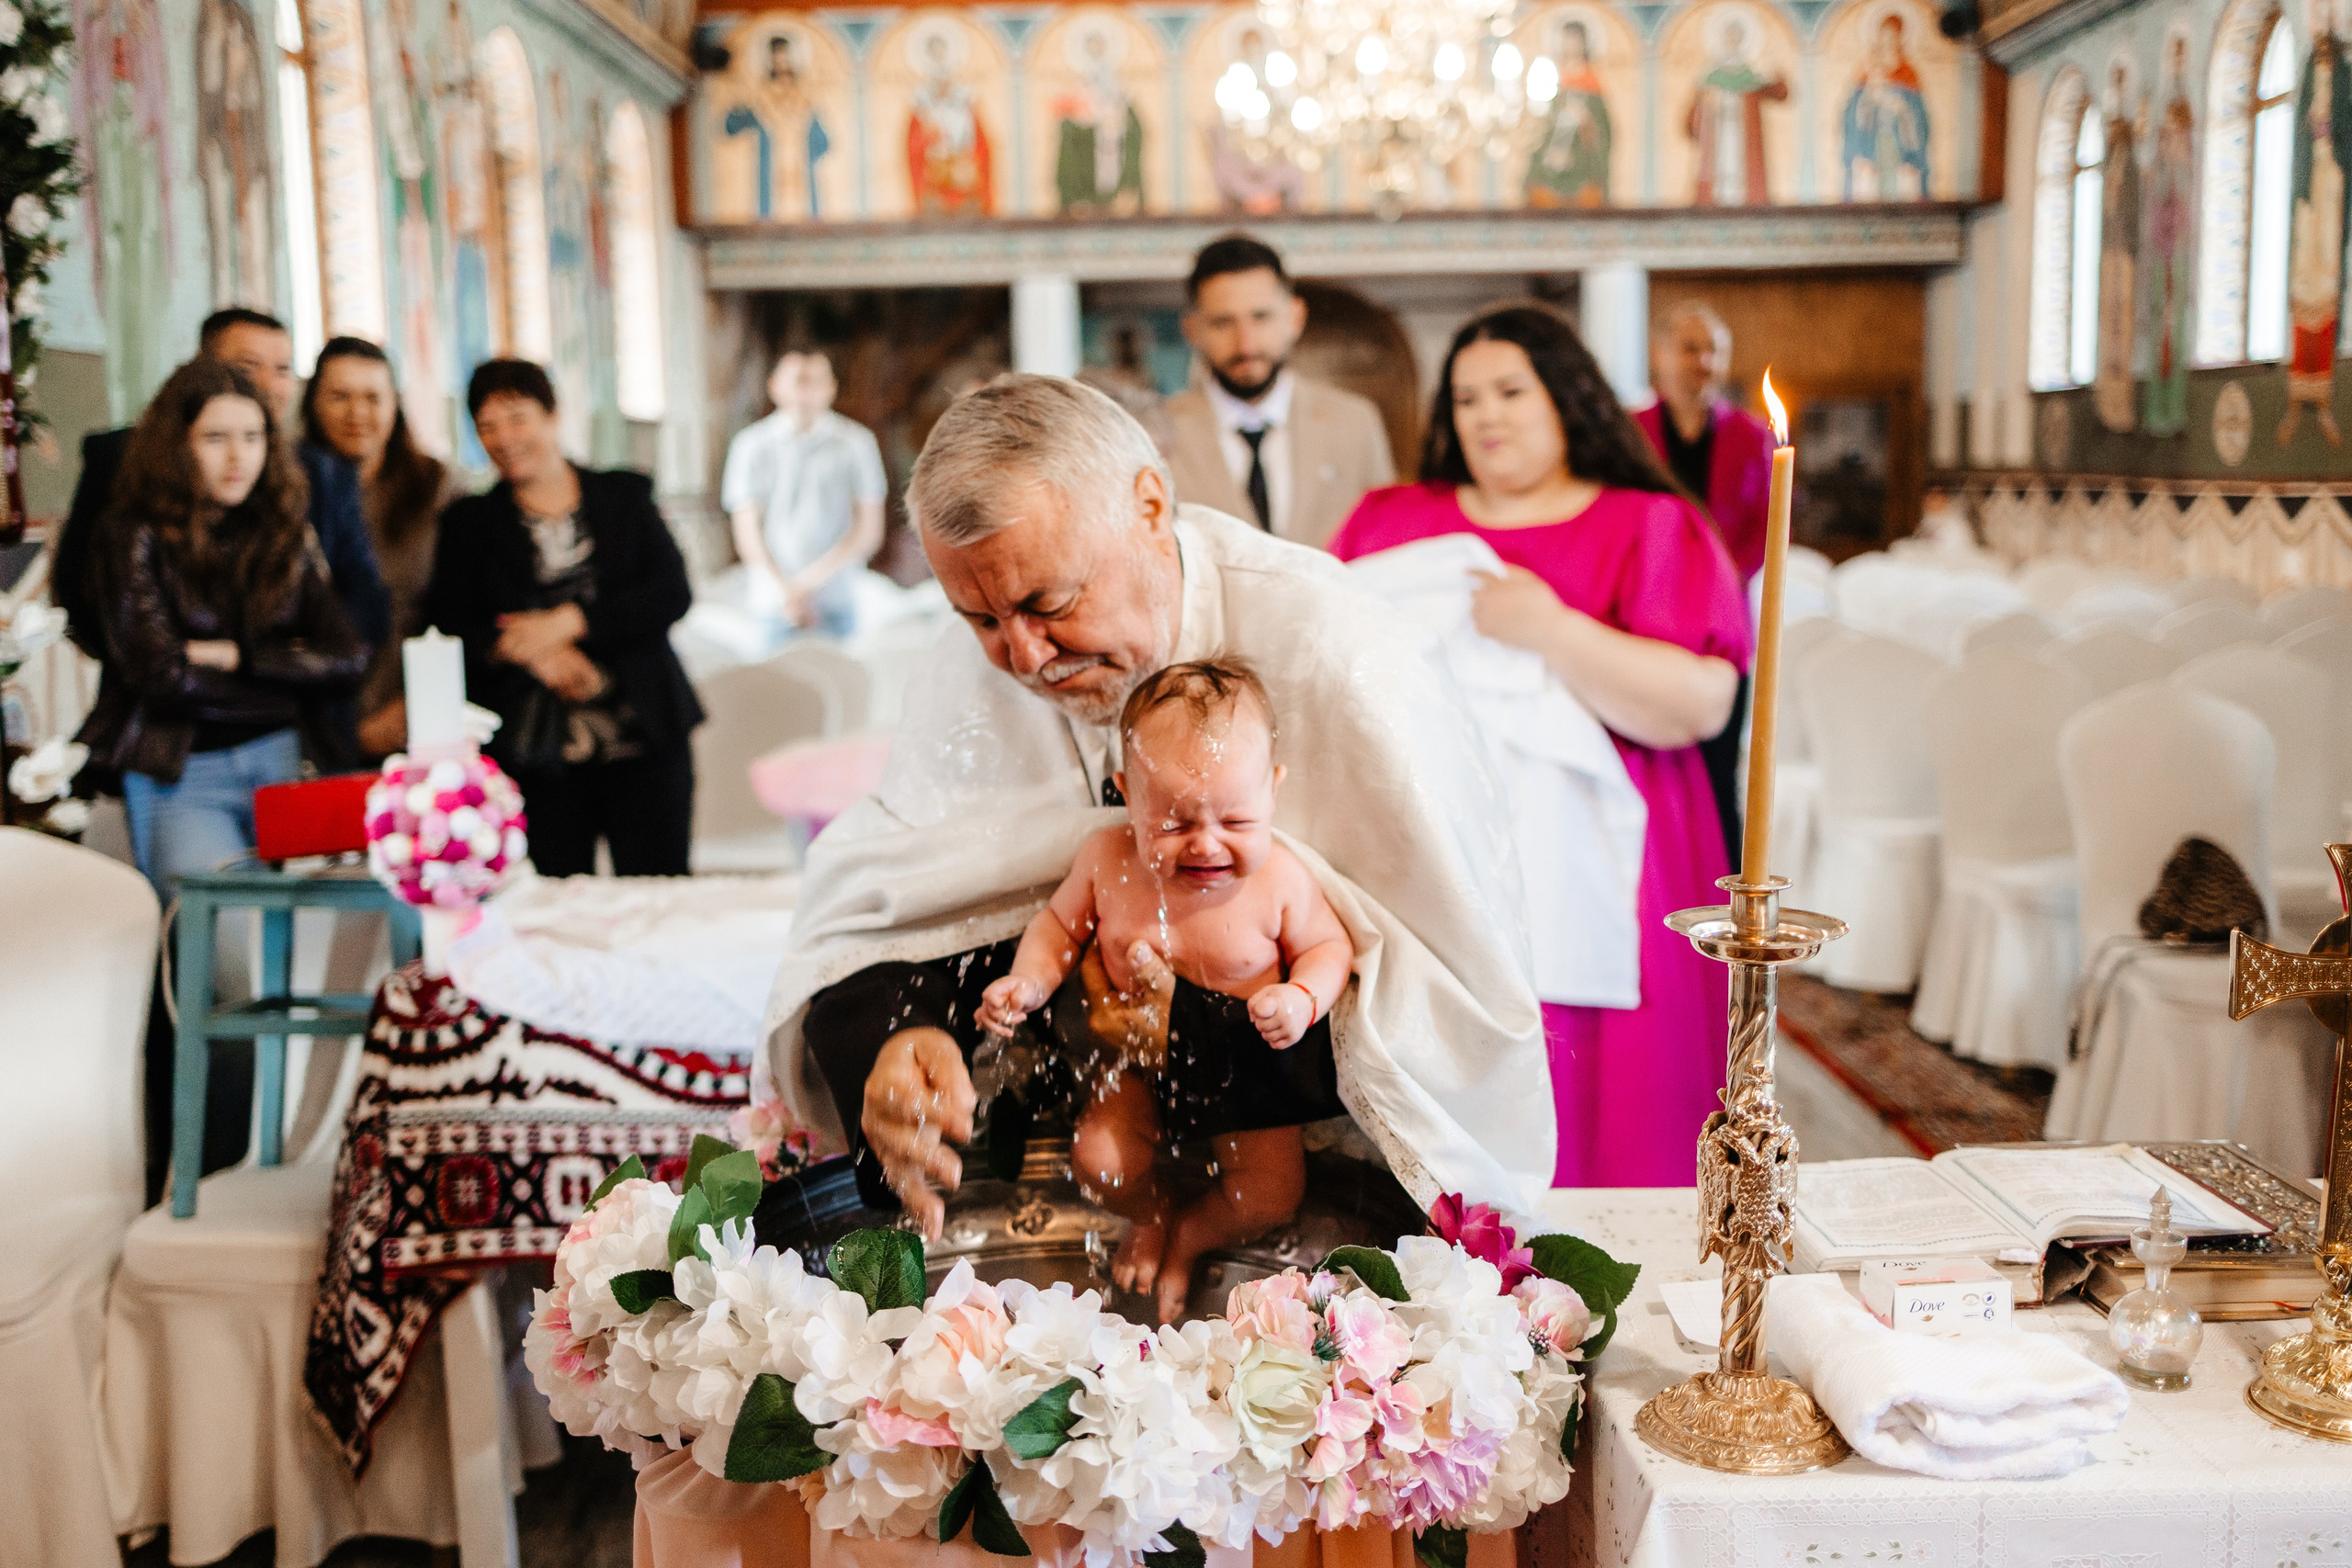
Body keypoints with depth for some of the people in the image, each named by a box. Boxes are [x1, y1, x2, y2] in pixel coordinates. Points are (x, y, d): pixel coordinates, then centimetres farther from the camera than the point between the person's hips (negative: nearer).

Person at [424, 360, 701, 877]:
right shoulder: (468, 522, 12)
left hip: (642, 740, 0)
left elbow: (672, 594, -1)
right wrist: (529, 653, -15)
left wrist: (568, 622, -11)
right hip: (535, 755, 0)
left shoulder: (625, 496, 11)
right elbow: (448, 627, 3)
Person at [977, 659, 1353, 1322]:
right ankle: (1150, 1214, 21)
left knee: (1271, 1196, -12)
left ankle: (1190, 1236, 23)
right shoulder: (1107, 858, -18)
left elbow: (1329, 946, -5)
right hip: (1142, 1055, 1)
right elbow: (1060, 923, 1)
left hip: (1247, 1062, -1)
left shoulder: (1281, 881, -22)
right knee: (1102, 1162, -17)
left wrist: (1303, 1000, -26)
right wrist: (1027, 983, -17)